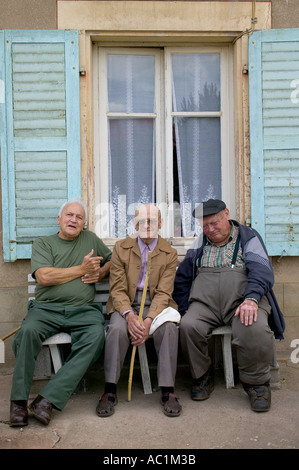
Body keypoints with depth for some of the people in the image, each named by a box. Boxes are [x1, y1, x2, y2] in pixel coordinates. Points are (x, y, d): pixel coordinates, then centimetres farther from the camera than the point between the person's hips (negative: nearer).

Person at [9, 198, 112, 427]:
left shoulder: (91, 239, 20)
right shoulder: (43, 243, 12)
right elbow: (43, 277, -4)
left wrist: (100, 273, 5)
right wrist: (81, 269, -3)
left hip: (83, 310, 1)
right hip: (46, 308, -1)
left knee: (96, 335, -31)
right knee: (28, 331, -33)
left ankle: (48, 399, -31)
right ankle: (19, 401, -21)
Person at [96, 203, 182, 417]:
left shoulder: (170, 253, 2)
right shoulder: (121, 248, 3)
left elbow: (163, 293, -7)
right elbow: (118, 289, -3)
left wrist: (149, 320, -25)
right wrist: (129, 315, -23)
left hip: (155, 304, 0)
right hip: (126, 304, 0)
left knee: (169, 327, -31)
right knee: (117, 328, -31)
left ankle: (168, 390, -20)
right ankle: (110, 390, -18)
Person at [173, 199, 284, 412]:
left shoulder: (248, 237, 10)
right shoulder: (199, 244, 21)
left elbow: (262, 270, -5)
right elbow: (181, 279, 24)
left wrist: (251, 298, -23)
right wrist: (185, 308, 10)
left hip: (243, 301, -3)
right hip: (205, 303, 3)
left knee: (255, 329, -34)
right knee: (188, 326, -27)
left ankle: (256, 382, -6)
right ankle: (202, 377, 0)